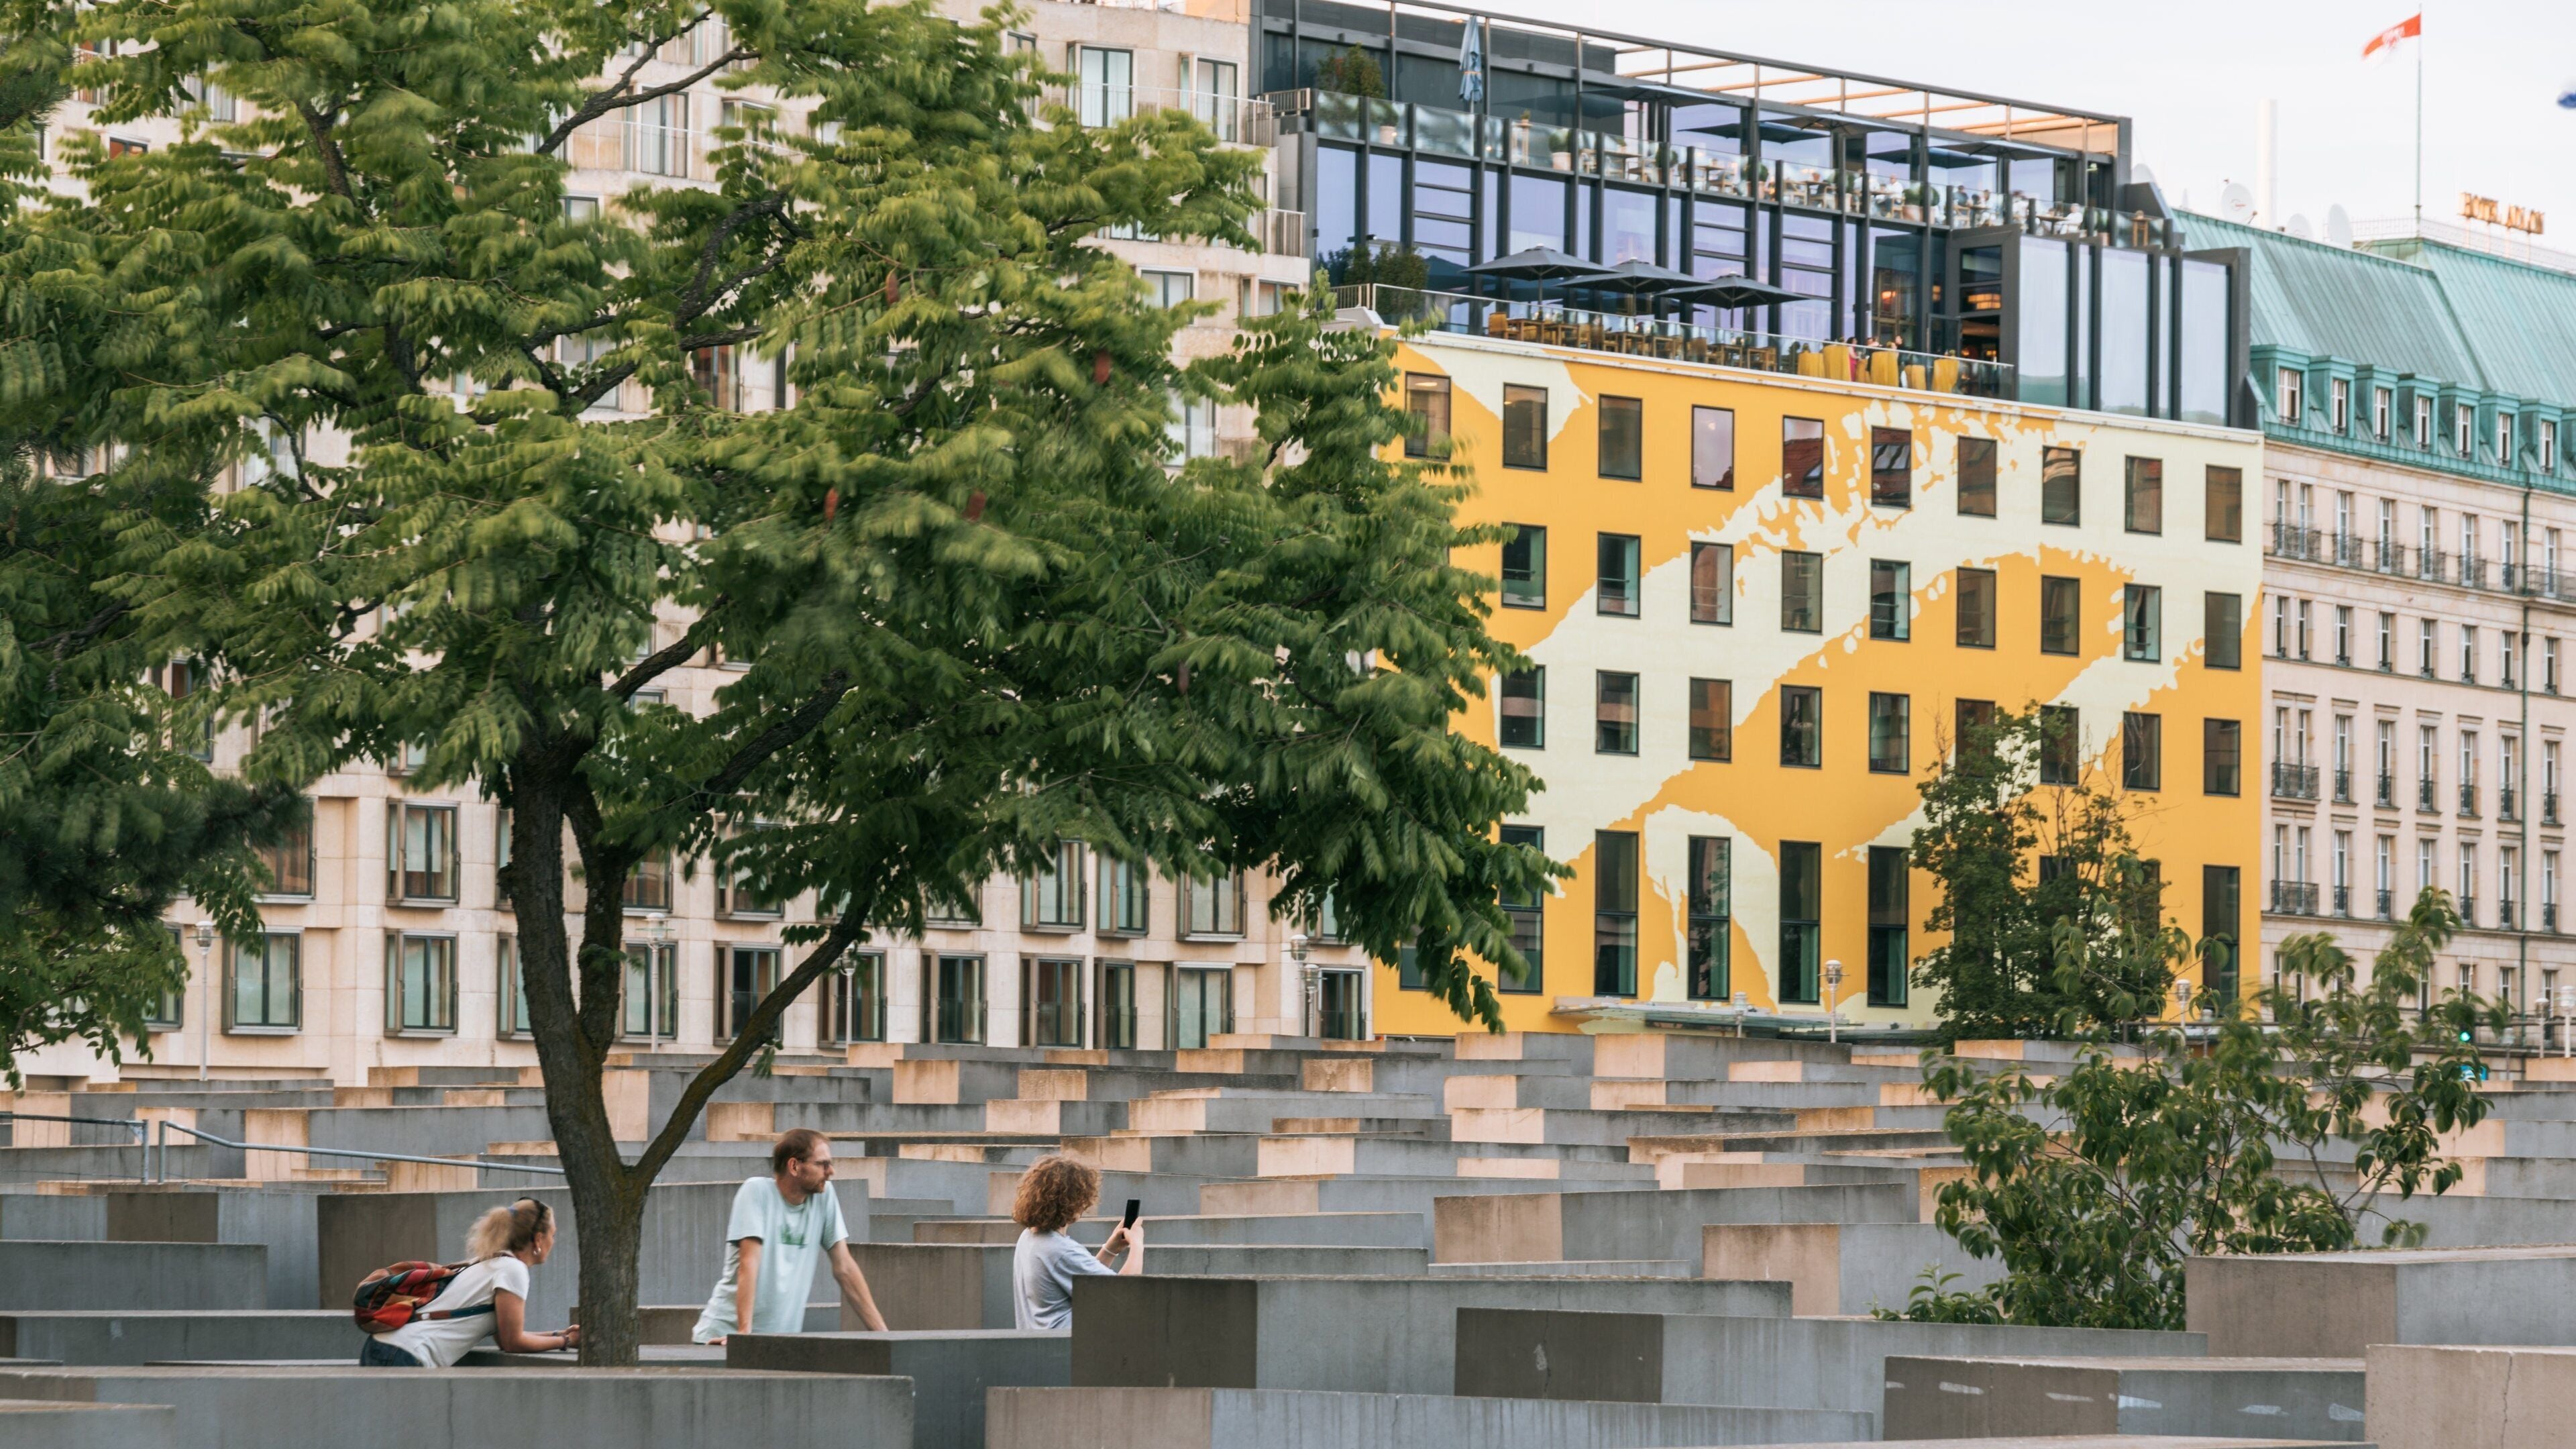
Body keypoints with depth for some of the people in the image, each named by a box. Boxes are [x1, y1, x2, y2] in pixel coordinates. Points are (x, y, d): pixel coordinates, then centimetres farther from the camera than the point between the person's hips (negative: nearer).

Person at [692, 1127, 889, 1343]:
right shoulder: (757, 1192, -8)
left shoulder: (824, 1196, 4)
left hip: (783, 1334, 4)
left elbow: (844, 1268, 7)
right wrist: (744, 1333, -24)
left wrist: (881, 1332, 3)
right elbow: (749, 1264, -16)